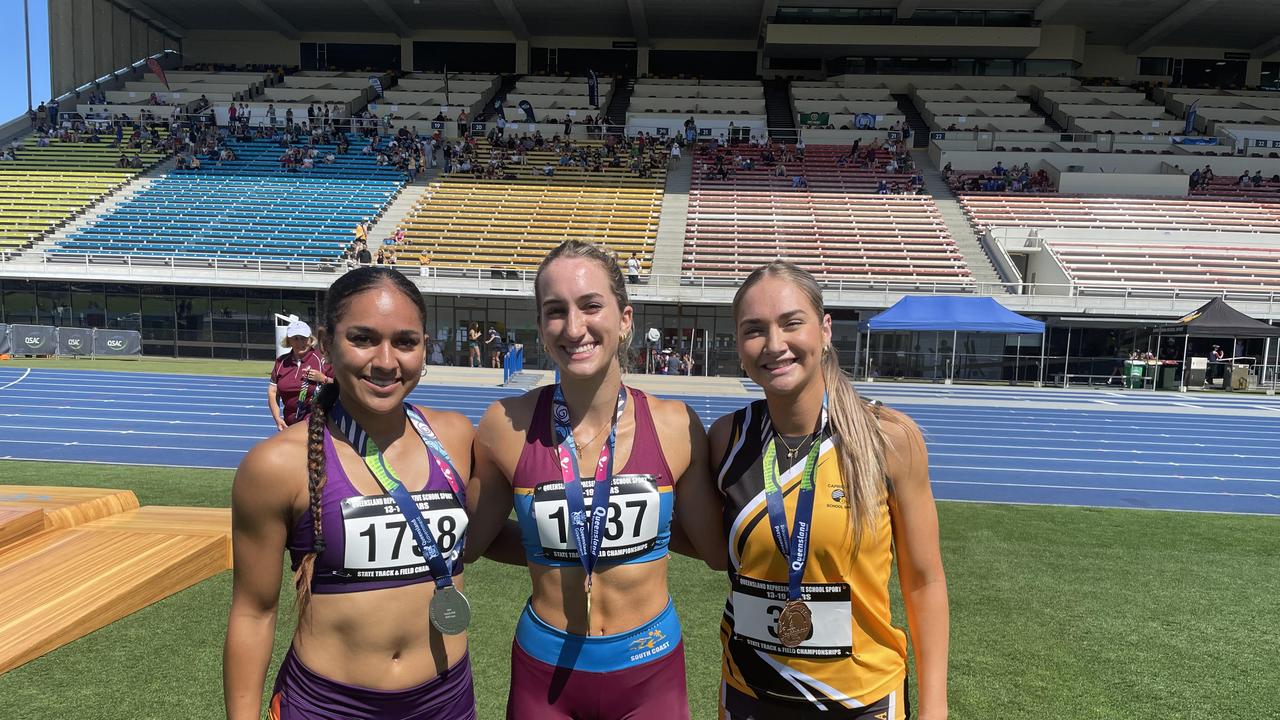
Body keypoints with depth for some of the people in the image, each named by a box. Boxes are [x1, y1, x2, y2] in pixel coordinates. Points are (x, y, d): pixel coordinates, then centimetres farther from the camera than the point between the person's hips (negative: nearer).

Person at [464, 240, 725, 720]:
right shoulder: (507, 426, -13)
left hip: (649, 669, 1)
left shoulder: (675, 426, -12)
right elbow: (472, 541, 0)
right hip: (543, 673, 0)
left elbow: (718, 551, -1)